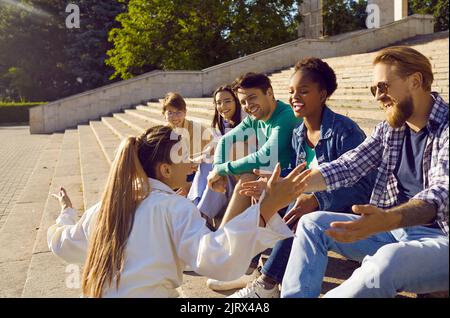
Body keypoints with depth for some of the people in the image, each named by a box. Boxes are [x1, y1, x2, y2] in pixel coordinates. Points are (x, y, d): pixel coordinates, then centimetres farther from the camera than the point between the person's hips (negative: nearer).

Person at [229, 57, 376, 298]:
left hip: (350, 209, -8)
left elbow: (362, 185, -25)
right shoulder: (298, 135, 6)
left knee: (302, 216, -32)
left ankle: (268, 284, -19)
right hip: (314, 205, 8)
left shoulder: (344, 130, -17)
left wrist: (317, 200, -39)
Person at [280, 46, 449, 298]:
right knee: (313, 223, 1)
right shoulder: (389, 129, 9)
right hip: (397, 227, 7)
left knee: (388, 262, -37)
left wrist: (387, 220, -48)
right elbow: (347, 167, 5)